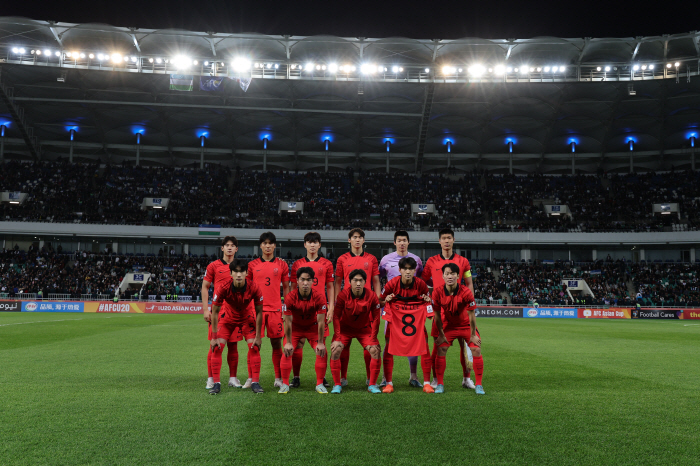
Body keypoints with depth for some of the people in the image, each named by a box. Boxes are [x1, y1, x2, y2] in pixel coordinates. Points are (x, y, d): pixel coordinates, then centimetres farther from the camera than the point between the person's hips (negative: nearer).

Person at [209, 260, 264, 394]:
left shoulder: (254, 288, -29)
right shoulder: (223, 289, -30)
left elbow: (259, 312, -15)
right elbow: (215, 312, -18)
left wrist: (258, 336, -14)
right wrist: (214, 337, -18)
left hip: (247, 317, 0)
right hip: (228, 317, 0)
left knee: (254, 346, -11)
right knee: (216, 347, -12)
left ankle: (255, 382, 0)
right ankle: (216, 383, -1)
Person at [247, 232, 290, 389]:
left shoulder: (282, 265, 7)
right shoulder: (252, 265, 6)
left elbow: (286, 288, 10)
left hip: (275, 309, 0)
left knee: (276, 343, 4)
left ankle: (278, 378, 13)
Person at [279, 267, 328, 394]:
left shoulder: (319, 298, -25)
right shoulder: (290, 297, -26)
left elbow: (321, 322, -20)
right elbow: (288, 322, -19)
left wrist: (320, 343, -19)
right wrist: (288, 343, -18)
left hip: (313, 327, 0)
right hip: (295, 328, 0)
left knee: (322, 352, -12)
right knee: (286, 352, -13)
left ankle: (320, 384, 2)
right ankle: (285, 384, 3)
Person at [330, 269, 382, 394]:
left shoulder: (372, 297, -18)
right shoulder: (343, 295, -21)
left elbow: (375, 319, -10)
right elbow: (336, 317, -15)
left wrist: (372, 340, -13)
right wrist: (337, 338, -20)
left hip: (364, 329, 1)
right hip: (345, 328, -1)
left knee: (375, 351, -15)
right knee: (335, 350, -18)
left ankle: (372, 385, -1)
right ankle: (337, 385, -4)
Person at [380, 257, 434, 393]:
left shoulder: (420, 284, -9)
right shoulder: (392, 283, -11)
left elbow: (427, 298, 9)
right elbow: (380, 300, 2)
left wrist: (427, 300, -15)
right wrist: (386, 300, -20)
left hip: (416, 315, 1)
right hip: (395, 316, 0)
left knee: (424, 348, -5)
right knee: (389, 349, -4)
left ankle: (427, 383, 8)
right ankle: (388, 383, 9)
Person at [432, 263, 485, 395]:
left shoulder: (466, 292, -26)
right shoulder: (438, 292, -21)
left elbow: (471, 315, -17)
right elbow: (437, 315, -9)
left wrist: (473, 335, -11)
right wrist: (441, 334, -4)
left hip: (467, 325, -1)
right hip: (449, 325, 1)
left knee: (476, 350, -11)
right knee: (441, 350, -11)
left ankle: (479, 385, 2)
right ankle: (439, 384, 2)